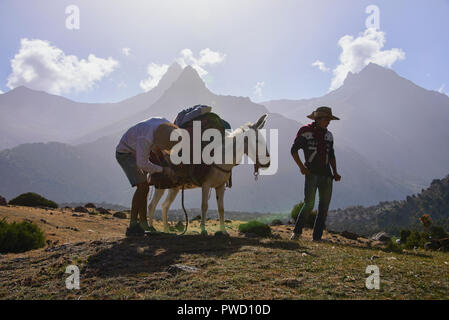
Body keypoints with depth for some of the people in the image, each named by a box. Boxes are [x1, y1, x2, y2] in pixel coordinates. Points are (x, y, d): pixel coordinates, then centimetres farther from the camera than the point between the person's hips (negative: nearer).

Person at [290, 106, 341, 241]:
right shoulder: (305, 131, 0)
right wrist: (301, 167, -8)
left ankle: (317, 237, 9)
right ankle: (297, 231, 3)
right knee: (309, 204, -16)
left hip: (326, 175, 5)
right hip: (312, 174, -5)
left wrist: (335, 172, 12)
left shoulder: (328, 135, 16)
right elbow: (294, 150, 2)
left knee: (324, 207, 2)